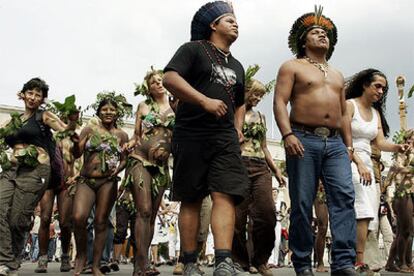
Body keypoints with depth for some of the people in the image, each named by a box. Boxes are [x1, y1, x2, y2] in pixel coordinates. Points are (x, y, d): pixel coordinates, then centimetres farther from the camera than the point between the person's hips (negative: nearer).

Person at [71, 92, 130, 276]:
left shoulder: (122, 135, 10)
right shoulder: (90, 129, 8)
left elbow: (125, 159, 12)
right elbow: (77, 153, 2)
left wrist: (118, 168, -8)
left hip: (108, 182, 0)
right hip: (86, 180, 0)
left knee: (101, 222, -1)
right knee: (79, 217, -19)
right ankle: (81, 255, 6)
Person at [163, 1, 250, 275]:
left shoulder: (237, 66, 24)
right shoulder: (193, 49, 5)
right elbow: (170, 78, -11)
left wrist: (238, 128, 17)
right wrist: (205, 101, -19)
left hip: (225, 138, 5)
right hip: (191, 135, -4)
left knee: (225, 195, -13)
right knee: (191, 200, 0)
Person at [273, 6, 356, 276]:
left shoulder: (337, 75, 27)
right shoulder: (292, 67, 9)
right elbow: (280, 103, -3)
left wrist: (349, 145, 15)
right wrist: (287, 134, -18)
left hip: (335, 143, 5)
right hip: (304, 140, -4)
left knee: (344, 196, -14)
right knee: (302, 204, -4)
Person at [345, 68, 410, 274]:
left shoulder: (376, 112, 19)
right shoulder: (349, 105, -3)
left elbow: (380, 142, 8)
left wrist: (397, 147, -13)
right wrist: (359, 163, -22)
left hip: (366, 164, 8)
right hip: (349, 162, -8)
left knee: (366, 215, 2)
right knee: (363, 211, -22)